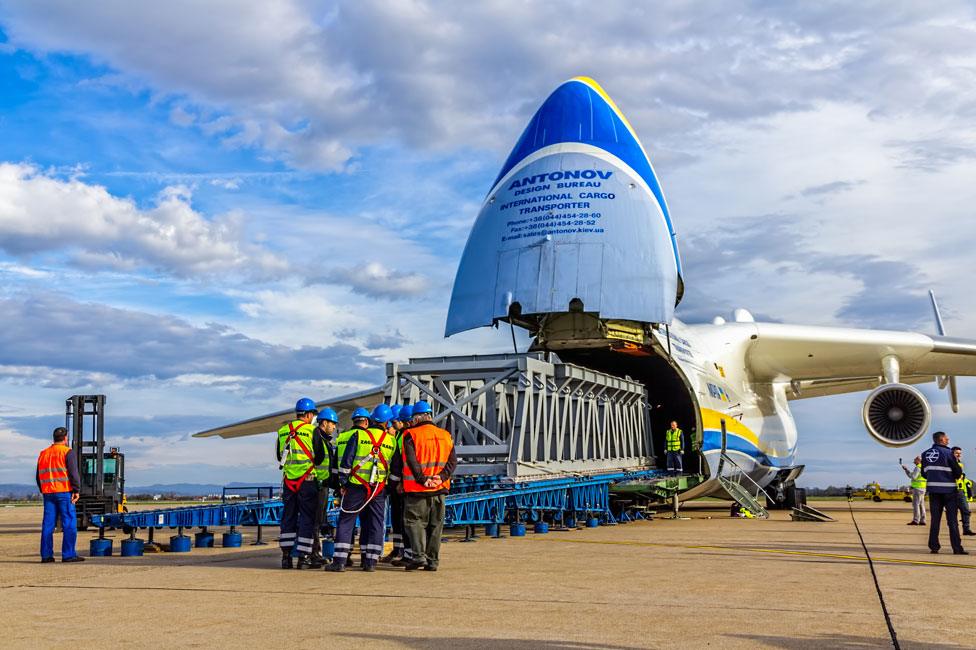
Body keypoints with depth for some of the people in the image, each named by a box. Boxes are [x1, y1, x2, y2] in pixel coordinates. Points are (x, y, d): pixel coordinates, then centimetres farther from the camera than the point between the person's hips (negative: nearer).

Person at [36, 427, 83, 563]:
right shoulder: (67, 452, -4)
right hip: (64, 492, -6)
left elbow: (38, 476, 20)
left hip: (48, 493, 6)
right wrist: (77, 490, -10)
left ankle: (46, 555, 7)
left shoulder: (43, 454, 16)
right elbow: (73, 473, -13)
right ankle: (68, 554, -8)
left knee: (48, 524, 8)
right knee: (69, 524, -4)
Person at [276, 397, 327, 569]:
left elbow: (279, 456, 15)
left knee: (288, 517, 12)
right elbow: (320, 456, -5)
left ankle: (286, 555, 11)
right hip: (307, 480, -4)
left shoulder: (282, 431, 7)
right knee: (307, 518, 2)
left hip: (288, 480, 5)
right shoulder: (312, 431, -8)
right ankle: (303, 556, 0)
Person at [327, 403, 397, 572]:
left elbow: (346, 462, -3)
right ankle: (370, 561, 6)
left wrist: (343, 483, 4)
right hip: (379, 489, 2)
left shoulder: (358, 435, -2)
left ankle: (340, 561, -2)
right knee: (375, 524, 8)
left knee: (346, 521, 2)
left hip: (356, 486, -2)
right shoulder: (392, 441, 6)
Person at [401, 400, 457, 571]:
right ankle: (433, 560, 12)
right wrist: (441, 477, -6)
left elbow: (411, 461, -15)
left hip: (417, 488, -4)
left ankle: (419, 555, -10)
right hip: (439, 488, 5)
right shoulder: (445, 435, 10)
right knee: (436, 524, 11)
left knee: (414, 520, 3)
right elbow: (453, 461, 2)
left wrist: (422, 479, -14)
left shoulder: (411, 435, -5)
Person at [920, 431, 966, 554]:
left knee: (935, 519, 8)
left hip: (933, 489, 4)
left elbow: (924, 473, 11)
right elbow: (958, 472, -7)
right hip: (948, 489, -4)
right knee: (952, 519, -1)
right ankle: (957, 548, -1)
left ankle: (934, 546, 5)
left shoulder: (925, 454, 8)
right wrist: (953, 477, 13)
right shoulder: (947, 453, -8)